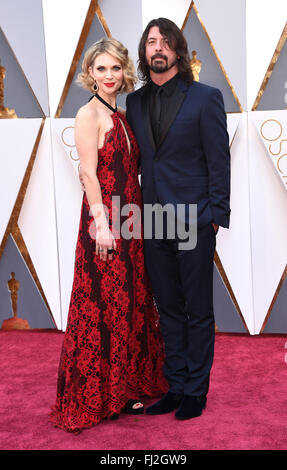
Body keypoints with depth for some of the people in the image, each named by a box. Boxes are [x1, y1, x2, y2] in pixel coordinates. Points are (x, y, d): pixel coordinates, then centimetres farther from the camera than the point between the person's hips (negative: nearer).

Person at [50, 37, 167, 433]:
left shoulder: (121, 115, 15)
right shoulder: (89, 114, -8)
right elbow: (89, 172, -15)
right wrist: (102, 223, -21)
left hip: (128, 220, 8)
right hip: (105, 219, -8)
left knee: (131, 300, 13)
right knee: (105, 302, 0)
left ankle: (127, 383, 27)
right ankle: (101, 395, 14)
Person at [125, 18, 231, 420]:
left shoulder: (205, 97, -3)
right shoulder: (135, 101, 11)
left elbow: (219, 160, -5)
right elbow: (138, 157, 12)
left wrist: (216, 216, -10)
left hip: (194, 221, -5)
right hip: (154, 222, 5)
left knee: (198, 312, 7)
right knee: (169, 310, 14)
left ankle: (196, 391, 21)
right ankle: (176, 386, 27)